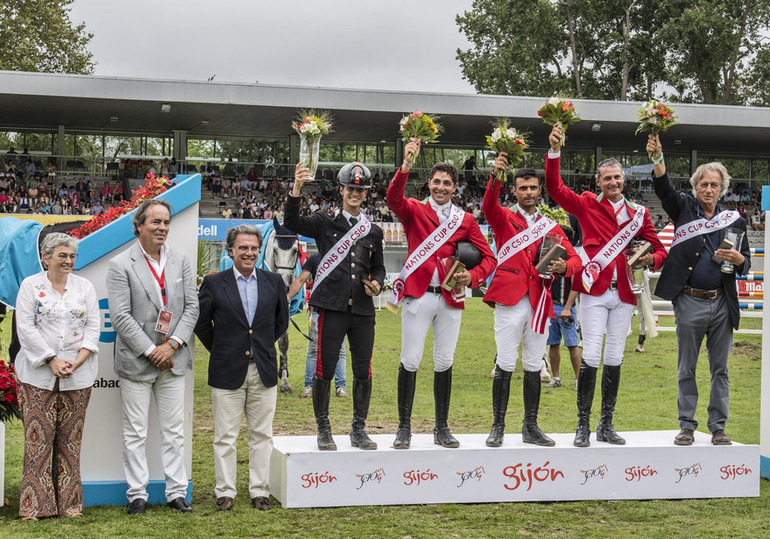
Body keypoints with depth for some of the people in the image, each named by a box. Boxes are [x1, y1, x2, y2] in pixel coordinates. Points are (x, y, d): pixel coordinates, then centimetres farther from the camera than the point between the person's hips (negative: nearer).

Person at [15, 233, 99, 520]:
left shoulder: (85, 287, 11)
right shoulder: (30, 286, 3)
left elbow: (93, 327, 6)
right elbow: (26, 328, -3)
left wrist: (78, 361, -8)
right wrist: (52, 361, -12)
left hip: (77, 375, 2)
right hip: (38, 373, -2)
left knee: (70, 439, 4)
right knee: (38, 436, -5)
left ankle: (68, 503, 10)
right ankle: (36, 505, 1)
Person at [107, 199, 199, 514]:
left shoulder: (181, 262, 7)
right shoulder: (120, 265, -6)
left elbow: (192, 307, 4)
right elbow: (121, 316, -11)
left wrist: (172, 344, -9)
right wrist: (151, 351, -14)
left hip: (173, 360, 4)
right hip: (136, 362, -3)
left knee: (174, 431, 9)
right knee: (135, 433, 5)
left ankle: (176, 492, 17)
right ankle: (137, 494, 14)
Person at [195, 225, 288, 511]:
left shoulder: (274, 282, 4)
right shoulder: (214, 283, -3)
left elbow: (281, 320, 17)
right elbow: (200, 322, 6)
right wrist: (219, 350, 7)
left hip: (264, 371, 2)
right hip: (227, 372, -2)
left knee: (261, 435, 7)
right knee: (225, 437, 3)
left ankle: (259, 491, 16)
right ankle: (225, 491, 13)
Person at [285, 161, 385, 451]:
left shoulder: (373, 231, 17)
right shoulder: (324, 223, 6)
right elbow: (292, 223, -11)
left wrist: (376, 283, 3)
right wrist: (297, 189, -25)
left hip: (363, 310, 3)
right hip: (332, 307, -3)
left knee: (363, 372, 5)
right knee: (325, 370, -2)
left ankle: (359, 429, 19)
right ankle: (323, 430, 11)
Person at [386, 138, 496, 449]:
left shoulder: (466, 220, 12)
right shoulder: (413, 211, 6)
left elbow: (488, 257, 11)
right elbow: (393, 198, -16)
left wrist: (472, 277, -9)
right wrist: (406, 166, -32)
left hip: (451, 298, 2)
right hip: (418, 295, -2)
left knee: (444, 363, 8)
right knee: (410, 361, -3)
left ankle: (442, 429, 17)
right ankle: (404, 428, 5)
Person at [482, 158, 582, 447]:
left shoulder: (551, 226, 18)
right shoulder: (504, 218, 8)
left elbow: (575, 258, 11)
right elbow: (488, 205, -15)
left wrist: (563, 266, -13)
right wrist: (496, 176, -33)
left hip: (539, 302, 4)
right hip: (510, 299, -3)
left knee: (534, 366, 8)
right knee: (505, 365, -5)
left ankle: (531, 427, 15)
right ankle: (498, 427, 2)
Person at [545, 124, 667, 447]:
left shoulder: (639, 214, 12)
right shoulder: (588, 205, 5)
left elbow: (660, 249, 14)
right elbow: (555, 188, -4)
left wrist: (651, 259, -9)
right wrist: (555, 151, -15)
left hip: (624, 294, 3)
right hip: (595, 291, -3)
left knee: (614, 359, 8)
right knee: (591, 357, -8)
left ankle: (606, 426, 17)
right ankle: (583, 426, 0)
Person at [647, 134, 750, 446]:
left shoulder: (734, 220, 10)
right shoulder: (684, 209, 6)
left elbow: (746, 264, 14)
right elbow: (664, 189, -11)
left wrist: (739, 259, -10)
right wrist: (657, 158, -28)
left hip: (722, 304, 2)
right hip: (690, 303, -2)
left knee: (720, 369, 6)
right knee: (686, 368, 5)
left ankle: (718, 427, 15)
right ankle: (687, 426, 13)